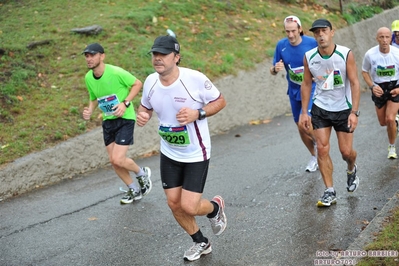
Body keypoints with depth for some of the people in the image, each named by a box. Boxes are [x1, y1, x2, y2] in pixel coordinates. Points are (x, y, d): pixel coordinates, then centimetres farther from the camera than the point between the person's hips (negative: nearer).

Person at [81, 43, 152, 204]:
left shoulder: (116, 72, -21)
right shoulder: (88, 78, -1)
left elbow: (138, 84, -9)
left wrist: (125, 103, -20)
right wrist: (89, 111, -6)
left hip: (125, 119, -7)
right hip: (108, 121, 7)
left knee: (118, 159, -14)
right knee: (113, 161, 9)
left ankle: (142, 174, 18)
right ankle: (134, 190, 31)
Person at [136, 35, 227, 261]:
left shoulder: (195, 79, -23)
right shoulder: (151, 81, -7)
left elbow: (220, 101, -10)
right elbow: (146, 106, 11)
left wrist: (198, 113, -27)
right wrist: (143, 115, -13)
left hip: (196, 154, -5)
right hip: (169, 154, 6)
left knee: (189, 206, -9)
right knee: (174, 203, 11)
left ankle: (215, 208, 28)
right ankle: (201, 243, 36)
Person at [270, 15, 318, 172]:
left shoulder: (312, 43, -16)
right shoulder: (281, 45, -8)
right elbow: (272, 71, -2)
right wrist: (275, 69, -23)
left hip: (311, 90, -4)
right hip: (294, 93, 4)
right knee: (301, 129, 13)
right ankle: (314, 156, 37)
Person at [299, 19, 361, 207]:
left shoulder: (346, 54, -14)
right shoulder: (309, 57, -7)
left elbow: (354, 83, -12)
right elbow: (306, 84, 3)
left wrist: (354, 112, -18)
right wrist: (304, 112, 1)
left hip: (344, 109, -2)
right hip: (320, 109, 2)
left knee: (346, 151, 3)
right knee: (322, 149, -5)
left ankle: (351, 170, 39)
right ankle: (330, 192, 4)